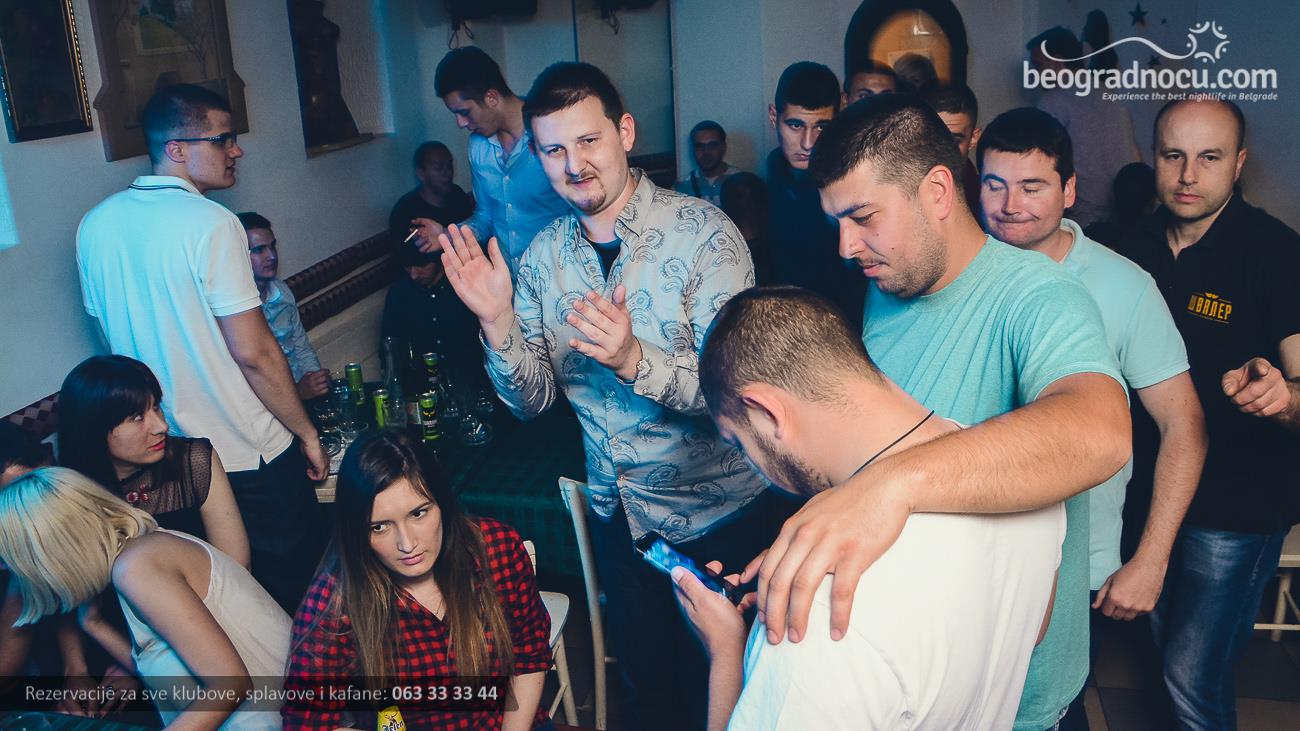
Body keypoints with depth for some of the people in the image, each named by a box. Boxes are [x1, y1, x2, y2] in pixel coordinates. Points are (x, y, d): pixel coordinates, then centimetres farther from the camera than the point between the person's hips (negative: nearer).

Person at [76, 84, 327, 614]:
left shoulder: (95, 225, 4)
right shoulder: (210, 224, -19)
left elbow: (113, 335, 14)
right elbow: (253, 352, -21)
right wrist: (308, 433, -10)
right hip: (248, 456, -7)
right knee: (295, 589, 9)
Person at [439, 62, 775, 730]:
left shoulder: (703, 232, -19)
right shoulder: (545, 253, -4)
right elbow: (533, 401, -4)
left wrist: (635, 359, -41)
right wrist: (498, 322, -22)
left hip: (715, 511, -4)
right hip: (616, 509, 4)